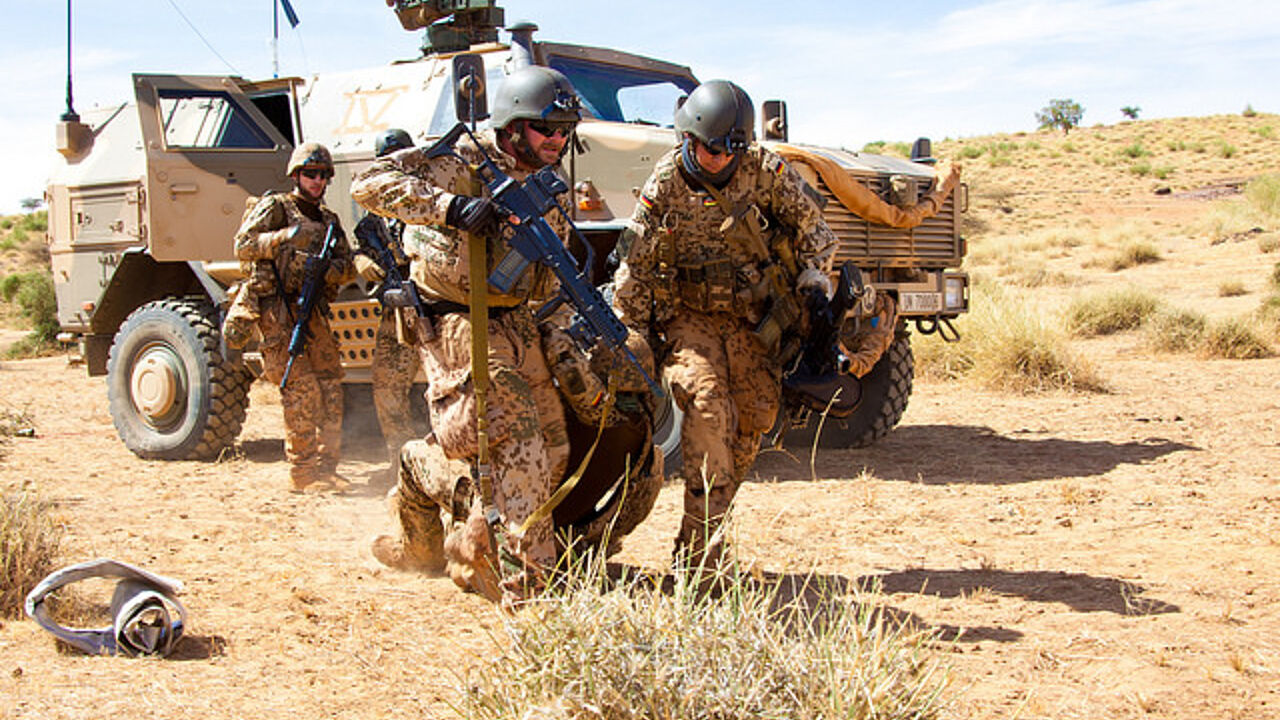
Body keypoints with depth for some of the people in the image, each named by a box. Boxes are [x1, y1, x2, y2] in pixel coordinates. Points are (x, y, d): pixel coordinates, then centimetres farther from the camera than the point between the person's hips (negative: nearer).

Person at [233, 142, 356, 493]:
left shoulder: (329, 220, 19)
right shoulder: (275, 207, 4)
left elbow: (348, 268, 13)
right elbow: (242, 246, -6)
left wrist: (326, 268, -9)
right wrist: (282, 236, -19)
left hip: (312, 310, 6)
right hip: (277, 309, -6)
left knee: (330, 384, 1)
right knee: (302, 387, -13)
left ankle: (326, 466, 10)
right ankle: (302, 471, -8)